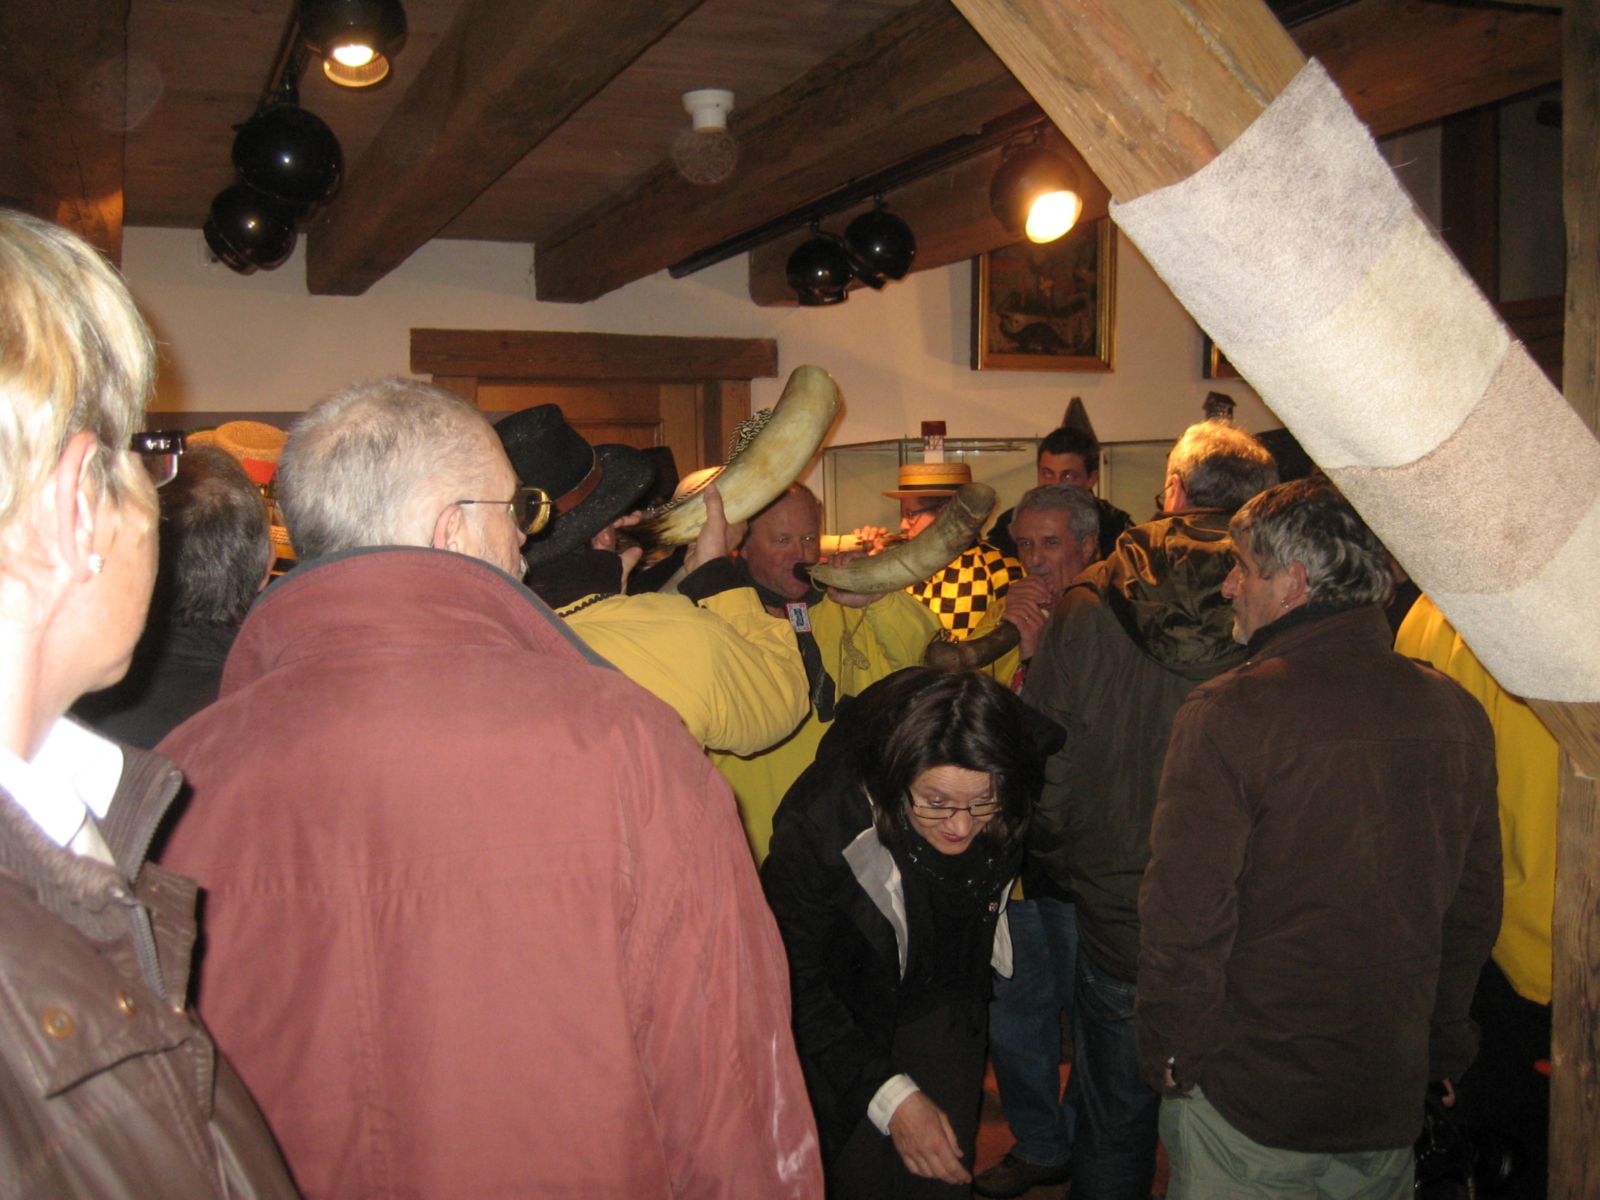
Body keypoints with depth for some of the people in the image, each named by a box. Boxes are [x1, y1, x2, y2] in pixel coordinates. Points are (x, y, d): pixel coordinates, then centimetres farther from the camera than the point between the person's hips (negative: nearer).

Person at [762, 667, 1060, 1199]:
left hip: (943, 1004, 3)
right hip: (841, 1018, -3)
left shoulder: (1010, 814, -23)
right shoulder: (819, 825, -35)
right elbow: (795, 985, -26)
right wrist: (889, 1095, -28)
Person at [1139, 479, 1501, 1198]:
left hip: (1248, 1102, -5)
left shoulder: (1228, 714, -19)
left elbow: (1184, 912, -19)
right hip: (1392, 1106, 5)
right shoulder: (1458, 714, -2)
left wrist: (1170, 1055, -4)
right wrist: (1441, 1049, 21)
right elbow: (1474, 911, 8)